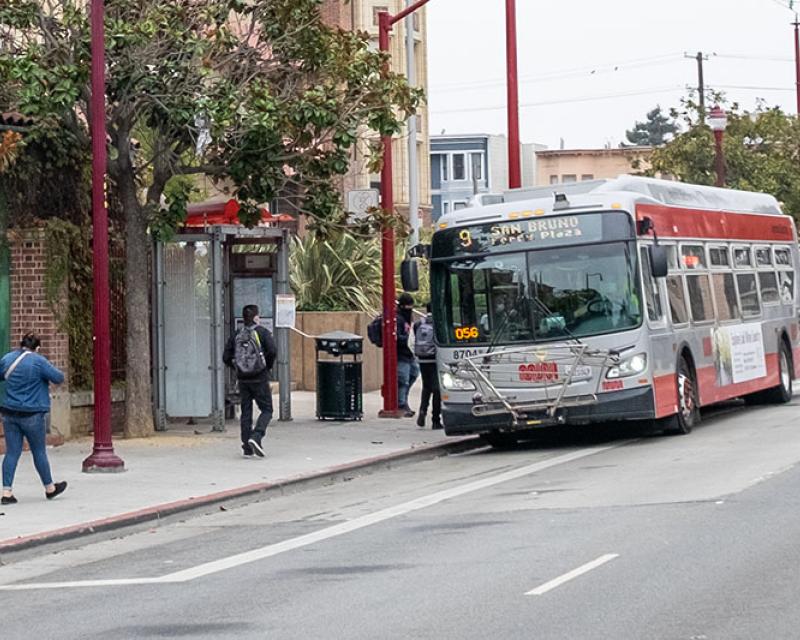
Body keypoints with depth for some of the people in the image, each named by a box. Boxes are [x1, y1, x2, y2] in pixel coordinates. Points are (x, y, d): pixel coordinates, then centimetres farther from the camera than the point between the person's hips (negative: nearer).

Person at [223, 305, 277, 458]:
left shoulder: (236, 335, 8)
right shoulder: (262, 332, -4)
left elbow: (226, 357, 5)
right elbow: (271, 351, -16)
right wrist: (268, 366, 1)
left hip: (242, 379, 4)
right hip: (260, 378, -4)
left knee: (246, 413, 9)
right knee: (266, 410, 3)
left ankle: (247, 448, 8)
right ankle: (256, 437, -19)